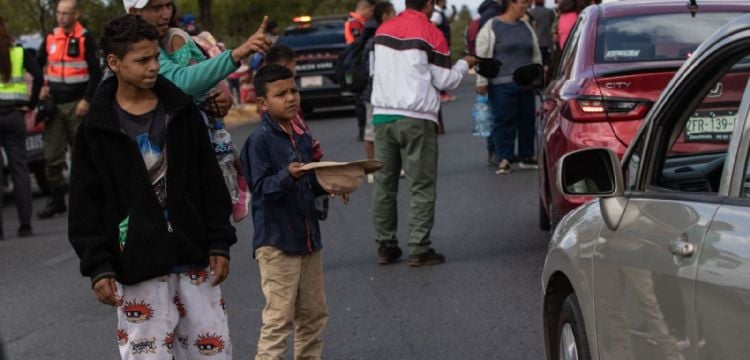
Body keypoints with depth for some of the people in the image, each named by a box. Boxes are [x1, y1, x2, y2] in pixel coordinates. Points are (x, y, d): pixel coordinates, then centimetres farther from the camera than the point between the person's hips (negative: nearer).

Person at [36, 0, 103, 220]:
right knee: (52, 157, 1)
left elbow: (96, 73, -6)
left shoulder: (85, 39, -4)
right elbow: (37, 65, 21)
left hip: (77, 105, -4)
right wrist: (41, 87, 6)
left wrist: (86, 100, -13)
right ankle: (56, 201, 10)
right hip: (55, 105, 4)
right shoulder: (50, 38, 9)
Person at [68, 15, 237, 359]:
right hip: (137, 263, -3)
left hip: (192, 255, 3)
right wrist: (98, 266, -7)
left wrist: (219, 243, 4)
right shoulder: (96, 128, -3)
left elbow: (210, 182, 8)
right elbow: (85, 204, -1)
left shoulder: (182, 110, 5)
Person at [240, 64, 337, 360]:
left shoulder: (302, 137, 10)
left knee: (314, 314, 15)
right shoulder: (260, 140, -12)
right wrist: (288, 176, -35)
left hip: (307, 238, 8)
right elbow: (262, 188, -19)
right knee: (279, 318, -8)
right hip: (276, 243, -8)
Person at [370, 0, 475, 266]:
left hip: (382, 115, 5)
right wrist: (464, 64, 15)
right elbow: (445, 81, -2)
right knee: (422, 187, 0)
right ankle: (419, 249, -4)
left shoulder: (382, 31, 9)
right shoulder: (431, 35, -7)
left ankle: (385, 247, 13)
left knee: (384, 185, 10)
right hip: (416, 119, -5)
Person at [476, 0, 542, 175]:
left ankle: (527, 157, 20)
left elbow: (536, 55, 22)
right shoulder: (492, 27, -4)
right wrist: (482, 82, -10)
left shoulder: (526, 27, 15)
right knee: (504, 122, -5)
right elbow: (483, 56, -7)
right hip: (502, 85, -6)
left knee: (527, 121, 9)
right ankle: (504, 160, -1)